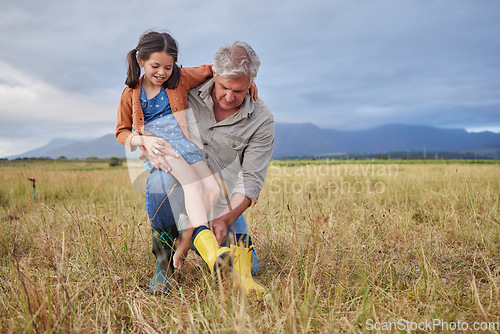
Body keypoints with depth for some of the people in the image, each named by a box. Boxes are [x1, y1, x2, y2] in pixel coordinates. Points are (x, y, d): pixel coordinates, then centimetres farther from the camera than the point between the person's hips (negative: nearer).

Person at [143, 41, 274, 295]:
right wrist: (150, 148, -18)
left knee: (246, 268, -7)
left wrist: (225, 219, -27)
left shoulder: (262, 121, -10)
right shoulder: (188, 92, -8)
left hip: (223, 203, 1)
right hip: (181, 186, 0)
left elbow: (251, 180, -12)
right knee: (162, 180, -37)